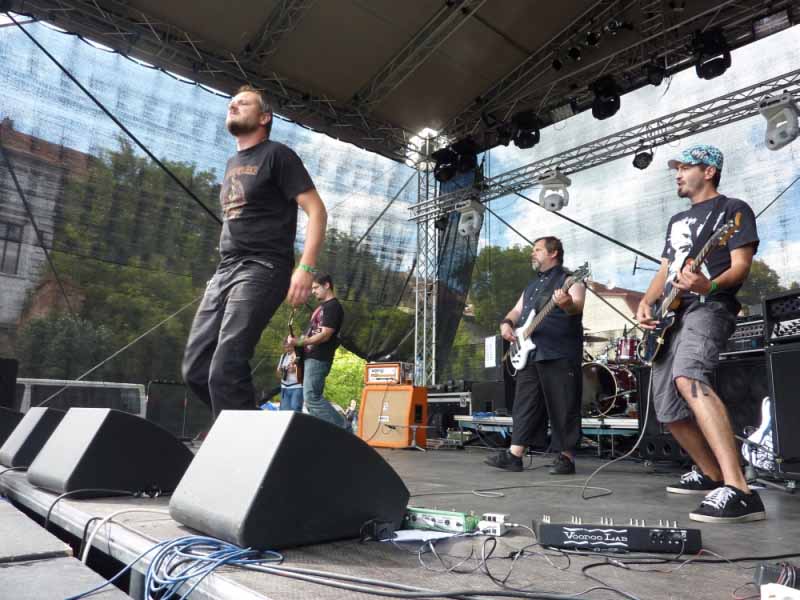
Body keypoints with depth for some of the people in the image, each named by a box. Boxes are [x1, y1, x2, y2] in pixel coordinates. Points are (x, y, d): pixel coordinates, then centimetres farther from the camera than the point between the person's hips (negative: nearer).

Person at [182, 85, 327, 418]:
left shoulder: (277, 155, 0)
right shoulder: (232, 163, 24)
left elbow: (316, 211, -9)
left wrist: (306, 267, -22)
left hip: (262, 269, -8)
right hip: (225, 270, 9)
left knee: (225, 369, -20)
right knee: (195, 368, 3)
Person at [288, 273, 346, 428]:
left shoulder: (333, 307, -11)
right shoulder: (322, 306, 21)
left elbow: (325, 335, -19)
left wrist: (299, 342, -21)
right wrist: (298, 340, 13)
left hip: (318, 359, -10)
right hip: (310, 357, 10)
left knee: (311, 398, -14)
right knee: (313, 398, 9)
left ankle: (342, 428, -9)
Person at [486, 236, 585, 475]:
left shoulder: (568, 279, 0)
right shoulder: (533, 284, 24)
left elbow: (577, 307, -17)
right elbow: (517, 310, 25)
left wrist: (567, 304, -40)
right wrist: (506, 323, 3)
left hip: (560, 354, -7)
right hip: (529, 354, 8)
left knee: (563, 407, -2)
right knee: (525, 405, 7)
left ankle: (566, 458, 6)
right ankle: (514, 455, 10)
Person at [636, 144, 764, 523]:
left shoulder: (733, 210, 4)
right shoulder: (677, 221, 27)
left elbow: (741, 266, -8)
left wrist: (709, 285, -31)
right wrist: (646, 303, 3)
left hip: (709, 307, -8)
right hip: (672, 315, 8)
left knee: (688, 379, -36)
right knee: (669, 410, 6)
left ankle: (739, 491, -39)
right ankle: (711, 474, 27)